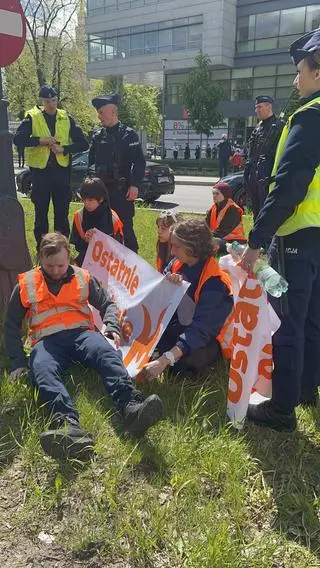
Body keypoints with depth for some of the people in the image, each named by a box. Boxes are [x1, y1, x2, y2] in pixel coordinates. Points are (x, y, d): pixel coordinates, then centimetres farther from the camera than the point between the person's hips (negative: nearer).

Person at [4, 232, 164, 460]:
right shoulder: (26, 284, 16)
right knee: (42, 371, -36)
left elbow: (107, 304, 22)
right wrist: (18, 360, 6)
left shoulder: (83, 278, 18)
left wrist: (112, 327, 0)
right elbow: (12, 325, 19)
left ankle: (131, 407, -57)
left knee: (107, 353, -33)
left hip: (81, 333, 1)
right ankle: (68, 426, -63)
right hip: (46, 341, -1)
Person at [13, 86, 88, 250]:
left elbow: (83, 144, 3)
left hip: (62, 170, 2)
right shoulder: (32, 118, 1)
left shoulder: (66, 118, 6)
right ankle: (41, 247, 17)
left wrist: (64, 148, -11)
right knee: (41, 211, 6)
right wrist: (40, 140, -19)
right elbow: (18, 139, -10)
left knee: (62, 211, 7)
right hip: (40, 170, -1)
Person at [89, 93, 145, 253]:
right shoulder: (97, 136, 11)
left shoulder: (128, 134, -5)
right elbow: (89, 160, 15)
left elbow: (139, 162, -10)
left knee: (125, 227, -3)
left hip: (122, 190, -6)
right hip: (102, 189, 6)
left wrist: (134, 185, -17)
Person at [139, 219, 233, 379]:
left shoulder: (214, 282, -26)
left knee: (180, 361, -33)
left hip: (206, 338, -6)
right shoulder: (178, 264, -4)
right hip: (178, 327, 6)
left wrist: (164, 360, -45)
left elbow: (201, 329, -35)